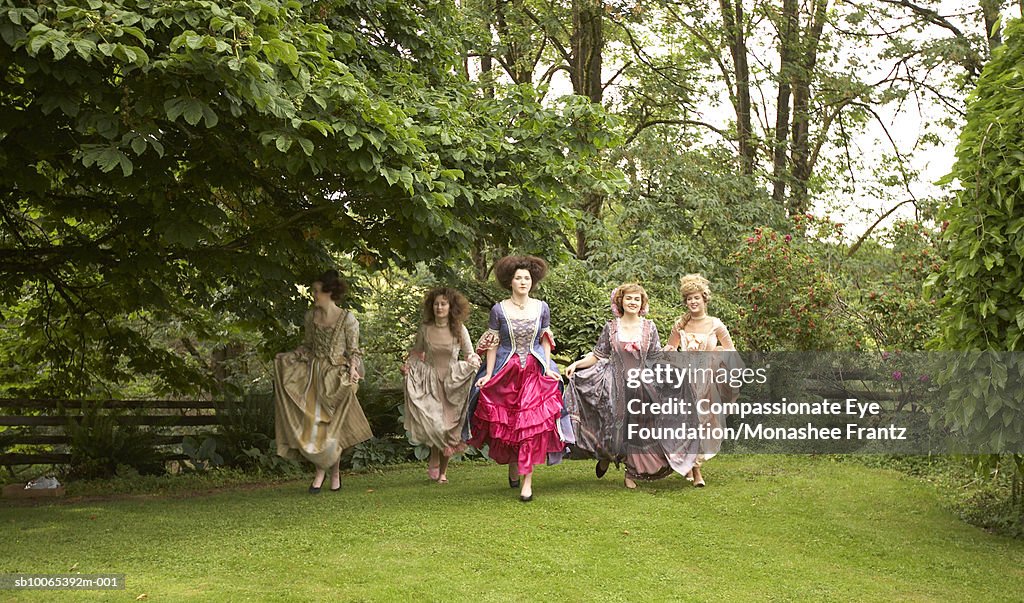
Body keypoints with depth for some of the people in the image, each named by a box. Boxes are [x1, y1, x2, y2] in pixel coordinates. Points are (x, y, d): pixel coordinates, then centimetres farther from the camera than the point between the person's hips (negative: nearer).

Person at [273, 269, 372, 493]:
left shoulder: (347, 319, -9)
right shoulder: (311, 316, 5)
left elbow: (353, 350, -4)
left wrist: (353, 368, -20)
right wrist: (288, 357, 4)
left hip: (336, 377, -4)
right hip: (313, 375, 4)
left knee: (332, 427, 2)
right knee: (311, 424, -2)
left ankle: (335, 472, 21)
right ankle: (320, 470, 14)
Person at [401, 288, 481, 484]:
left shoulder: (459, 330, -3)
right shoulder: (425, 329, -1)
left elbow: (470, 355, 3)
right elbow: (416, 352, 12)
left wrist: (473, 361, -20)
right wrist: (407, 366, -6)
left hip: (452, 383, 0)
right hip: (429, 382, 0)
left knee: (448, 423, 3)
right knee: (433, 423, -13)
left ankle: (443, 470, 18)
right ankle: (434, 461, 14)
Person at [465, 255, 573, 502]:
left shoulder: (541, 308, 3)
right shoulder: (499, 310, -2)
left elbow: (546, 341, 10)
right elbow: (492, 344, 1)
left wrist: (547, 369, 1)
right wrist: (489, 374, -4)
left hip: (535, 373, 1)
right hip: (506, 374, 0)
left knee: (533, 426, -8)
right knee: (505, 424, 4)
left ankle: (527, 481, -4)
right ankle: (512, 467, 29)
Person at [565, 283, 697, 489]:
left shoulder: (649, 327, 3)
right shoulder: (611, 327, 2)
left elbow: (657, 359, 6)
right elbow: (598, 355, 4)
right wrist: (577, 364, -8)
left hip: (642, 385, 1)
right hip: (616, 385, -1)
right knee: (617, 424, 0)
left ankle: (632, 472, 19)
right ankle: (606, 455, 31)